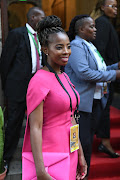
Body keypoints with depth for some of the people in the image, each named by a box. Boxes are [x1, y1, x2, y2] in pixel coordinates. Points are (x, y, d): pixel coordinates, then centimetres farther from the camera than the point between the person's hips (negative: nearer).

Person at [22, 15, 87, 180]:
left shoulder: (65, 77, 9)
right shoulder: (39, 80, -16)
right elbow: (35, 127, -18)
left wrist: (80, 155, 15)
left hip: (69, 153, 8)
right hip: (49, 157, -7)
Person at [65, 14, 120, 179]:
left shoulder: (90, 46, 18)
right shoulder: (76, 46, -12)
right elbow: (84, 73, -25)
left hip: (96, 101, 9)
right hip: (82, 103, -9)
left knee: (88, 141, 14)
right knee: (83, 142, -5)